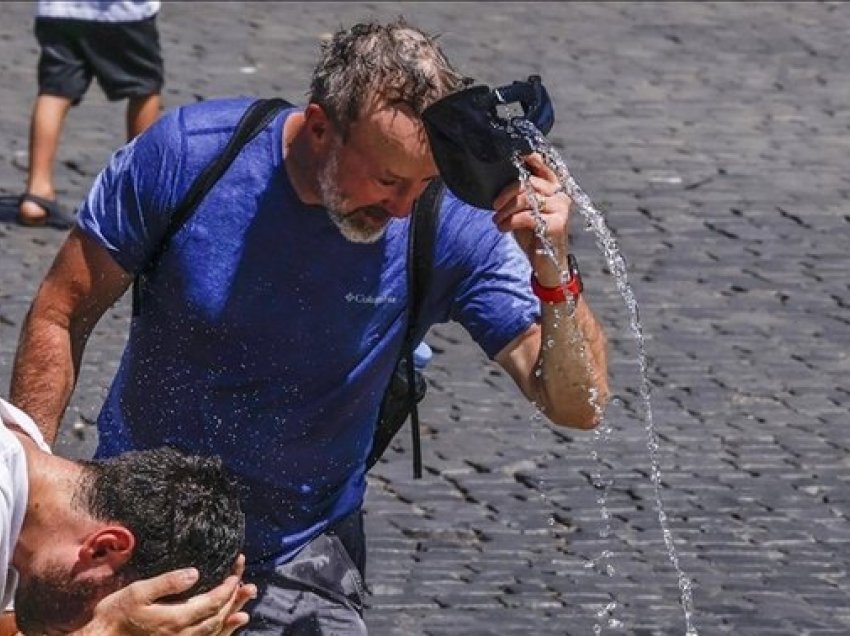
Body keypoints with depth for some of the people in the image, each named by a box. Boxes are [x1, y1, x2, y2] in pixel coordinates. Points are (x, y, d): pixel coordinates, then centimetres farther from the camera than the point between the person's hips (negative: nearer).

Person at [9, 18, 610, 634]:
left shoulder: (453, 226, -21)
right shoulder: (185, 155, -21)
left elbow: (579, 407, -22)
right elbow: (61, 317, -9)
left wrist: (555, 278, -40)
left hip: (299, 564, 0)